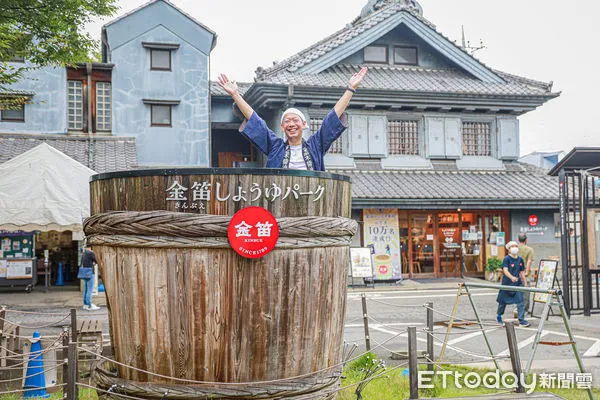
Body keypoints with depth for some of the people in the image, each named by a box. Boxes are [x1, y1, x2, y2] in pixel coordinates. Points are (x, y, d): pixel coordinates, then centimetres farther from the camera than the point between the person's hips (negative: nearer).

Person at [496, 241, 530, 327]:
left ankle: (521, 320, 0)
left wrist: (524, 283, 16)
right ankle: (499, 316, 34)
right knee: (503, 301, 11)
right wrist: (511, 277, -39)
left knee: (520, 302, -6)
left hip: (518, 283, 4)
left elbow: (522, 272, 16)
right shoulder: (507, 259, -9)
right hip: (507, 283, -4)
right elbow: (505, 270, -22)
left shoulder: (520, 259, 7)